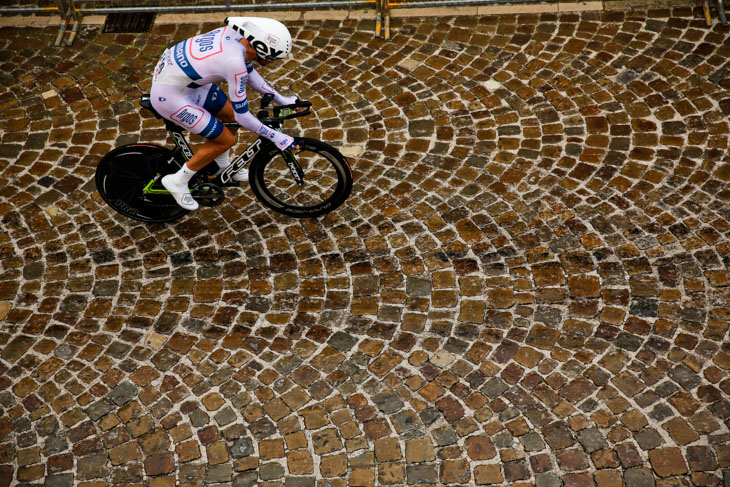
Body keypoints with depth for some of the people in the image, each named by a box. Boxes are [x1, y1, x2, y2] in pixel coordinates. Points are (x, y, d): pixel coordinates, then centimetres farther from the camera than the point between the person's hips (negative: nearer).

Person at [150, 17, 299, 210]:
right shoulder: (234, 62, -30)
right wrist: (276, 137, -12)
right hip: (169, 95, -9)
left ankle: (222, 166, 42)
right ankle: (178, 182, 14)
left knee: (230, 115, 18)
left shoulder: (236, 34, -6)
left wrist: (280, 99, 17)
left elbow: (249, 72, 14)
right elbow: (242, 115, -20)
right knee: (226, 139, 1)